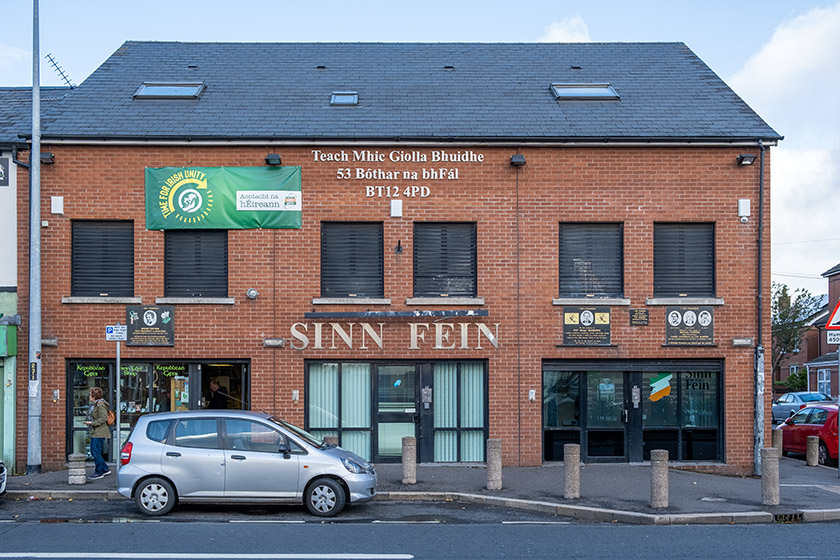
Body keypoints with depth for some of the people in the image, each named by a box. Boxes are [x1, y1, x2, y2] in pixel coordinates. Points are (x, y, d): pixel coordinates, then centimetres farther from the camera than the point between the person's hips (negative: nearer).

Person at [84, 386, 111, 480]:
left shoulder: (100, 405, -16)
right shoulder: (94, 404, 15)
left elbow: (103, 418, -21)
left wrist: (92, 423, -19)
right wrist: (90, 422, 13)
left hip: (100, 432, -11)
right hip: (94, 432, 11)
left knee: (96, 452, -6)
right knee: (93, 451, 13)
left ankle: (98, 472, 3)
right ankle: (105, 469, 21)